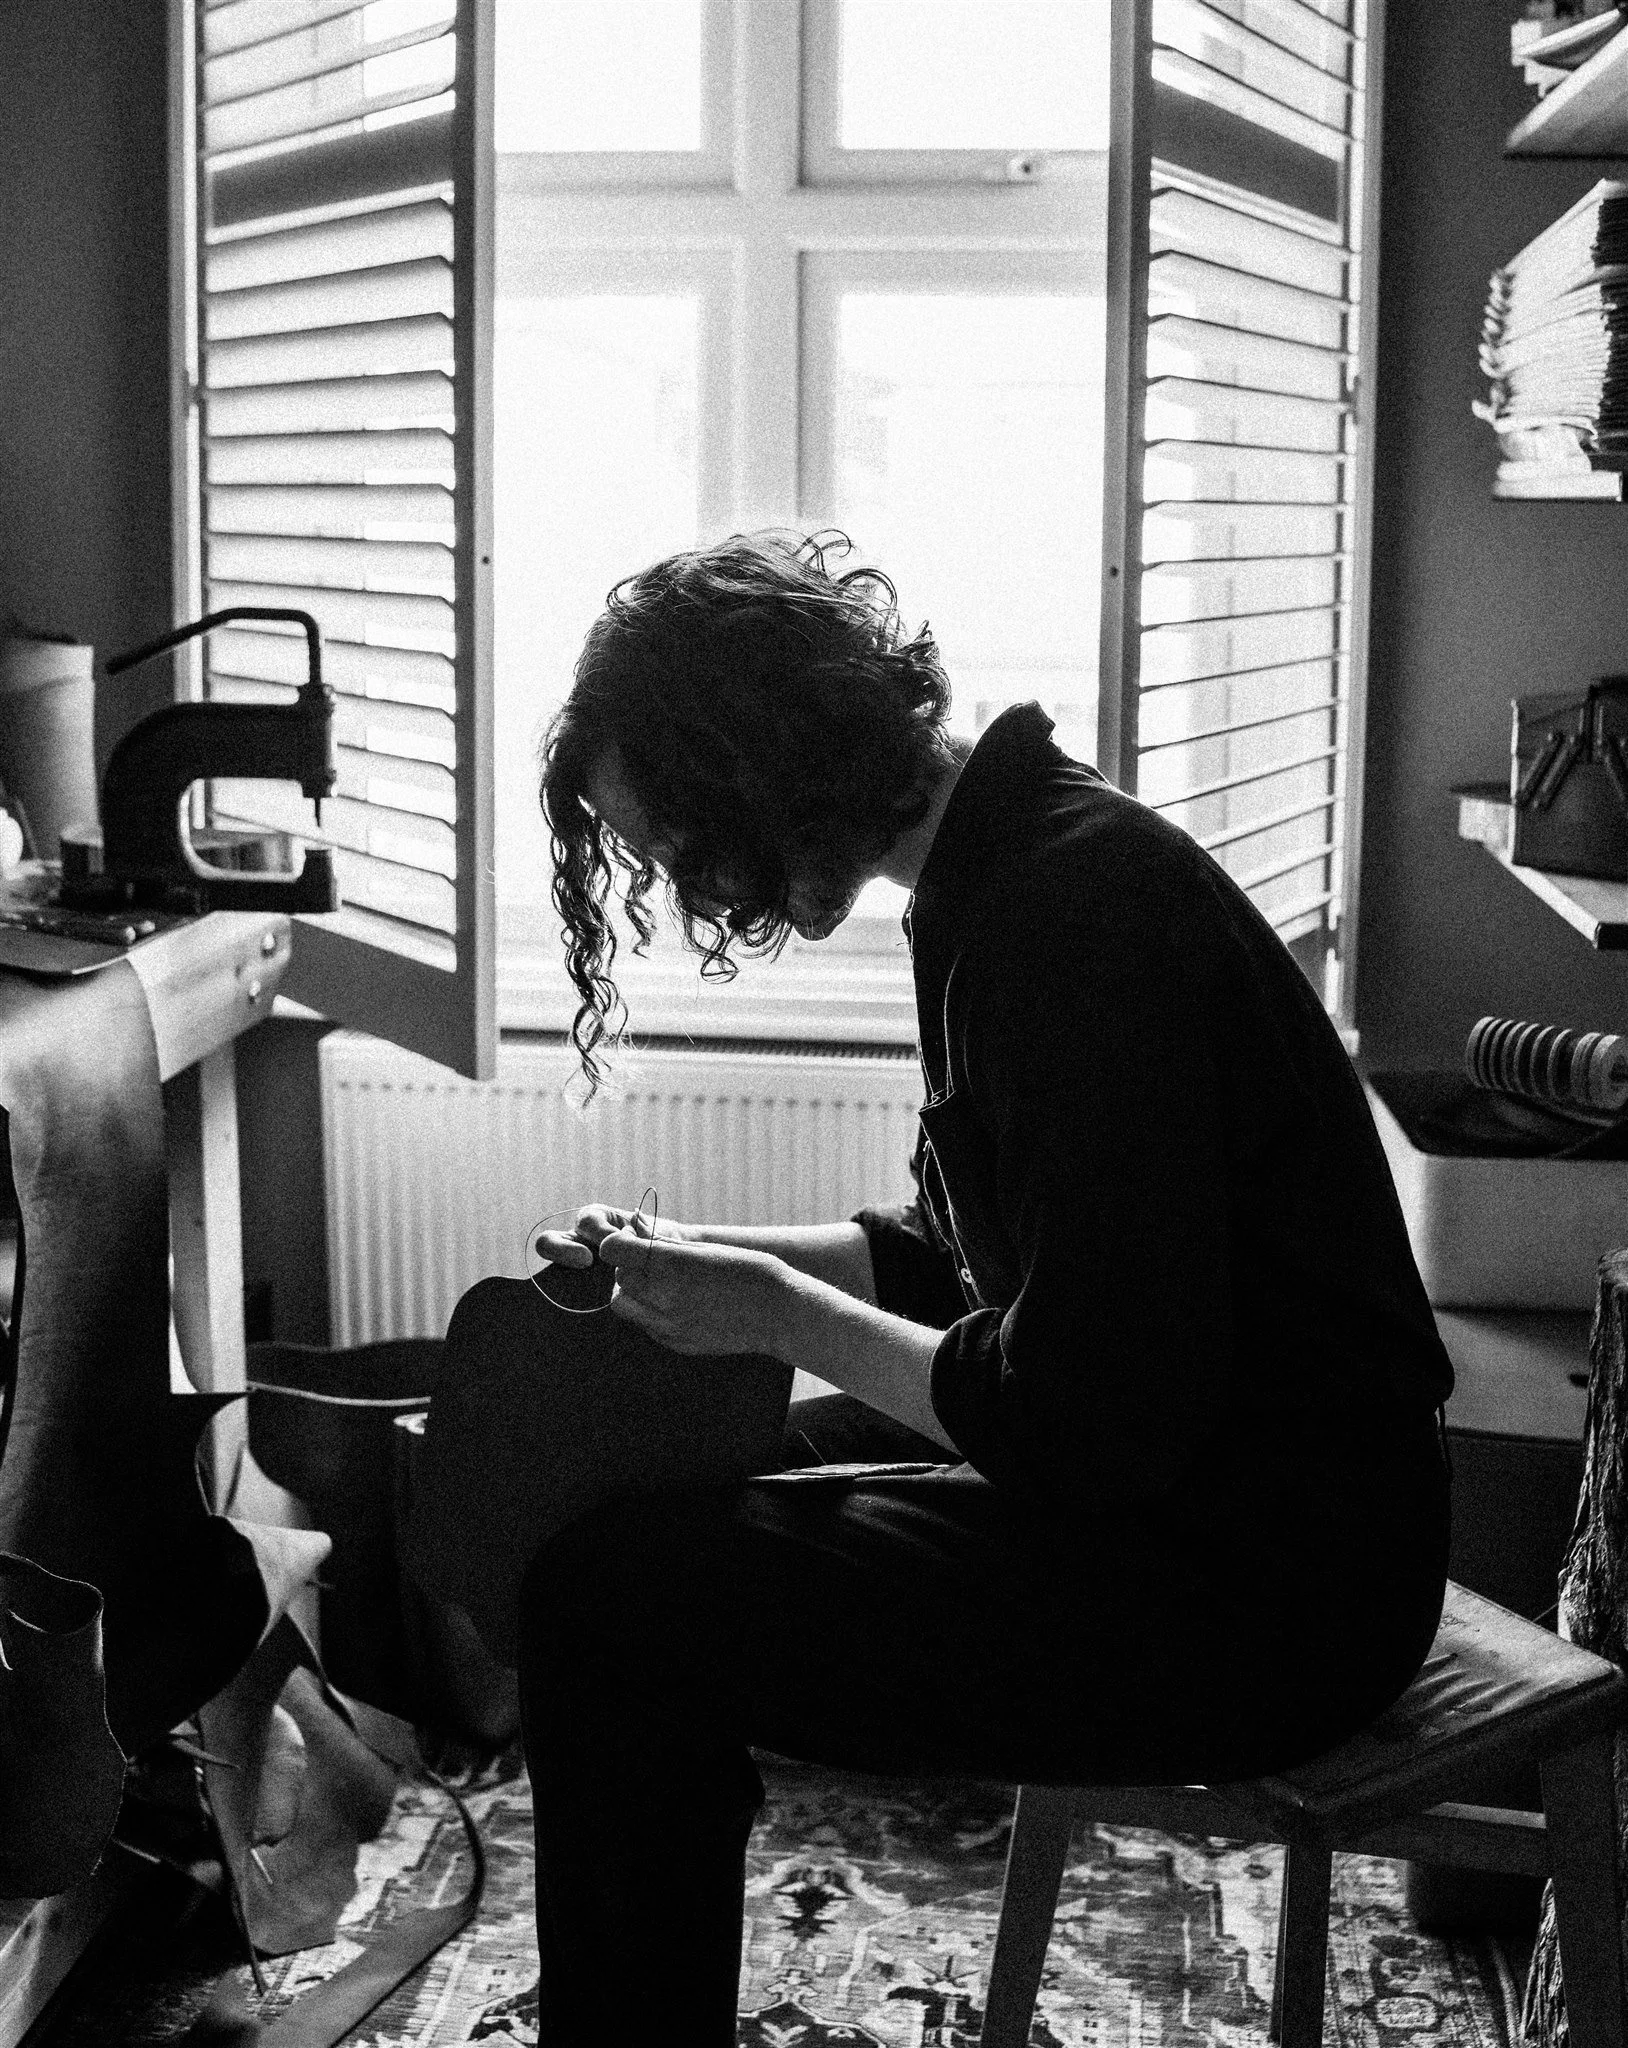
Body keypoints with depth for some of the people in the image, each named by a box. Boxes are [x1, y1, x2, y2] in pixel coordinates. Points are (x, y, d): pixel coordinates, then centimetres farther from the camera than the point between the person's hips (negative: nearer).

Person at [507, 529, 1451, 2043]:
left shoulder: (1074, 917, -23)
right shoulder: (1004, 869, 8)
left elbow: (1096, 1424, -26)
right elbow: (954, 1248, 18)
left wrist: (782, 1317, -14)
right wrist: (705, 1258, 5)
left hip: (1261, 1586, -10)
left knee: (604, 1598, -15)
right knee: (668, 1476, 18)